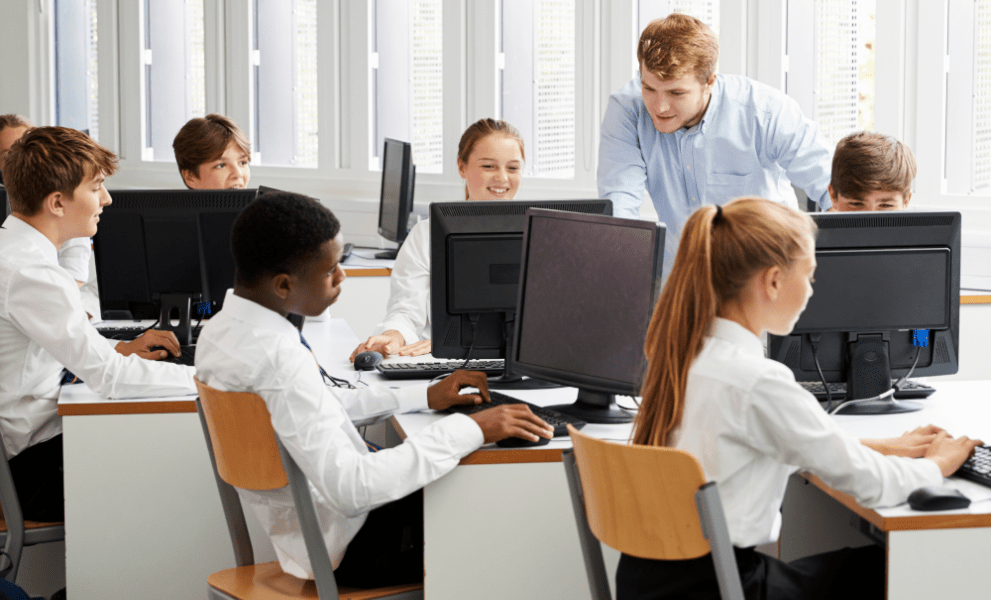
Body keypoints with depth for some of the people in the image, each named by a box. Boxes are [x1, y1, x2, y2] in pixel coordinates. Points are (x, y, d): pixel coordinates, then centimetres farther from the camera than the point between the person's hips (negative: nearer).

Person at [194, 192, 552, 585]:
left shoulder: (221, 329, 1)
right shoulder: (280, 359, -30)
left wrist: (424, 397, 13)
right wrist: (469, 431, -29)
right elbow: (350, 488, -34)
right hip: (347, 551, -9)